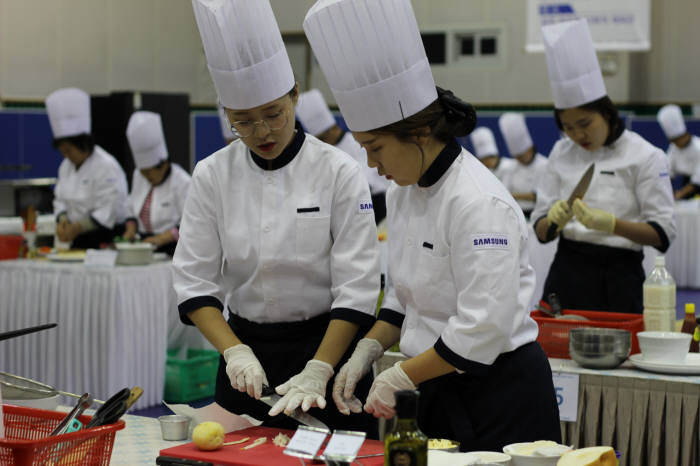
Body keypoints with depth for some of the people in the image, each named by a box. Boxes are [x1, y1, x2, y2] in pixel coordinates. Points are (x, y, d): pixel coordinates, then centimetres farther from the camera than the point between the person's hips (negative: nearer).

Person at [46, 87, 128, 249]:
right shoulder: (66, 166, 13)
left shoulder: (107, 167, -14)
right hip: (77, 240, 6)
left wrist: (77, 228, -20)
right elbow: (60, 199, 18)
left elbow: (109, 212, -17)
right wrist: (62, 219, -4)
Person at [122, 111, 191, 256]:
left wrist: (162, 238, -24)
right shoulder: (138, 176, 14)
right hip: (145, 244, 7)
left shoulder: (182, 182, -9)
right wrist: (131, 230, 5)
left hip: (172, 249, -7)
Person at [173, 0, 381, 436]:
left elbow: (356, 289, -13)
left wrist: (317, 373, -21)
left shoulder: (339, 173, -11)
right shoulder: (213, 175, -3)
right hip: (246, 354, 2)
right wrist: (235, 351, -17)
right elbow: (194, 282, -3)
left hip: (325, 346, -2)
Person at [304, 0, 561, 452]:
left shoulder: (480, 204, -22)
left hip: (501, 397, -8)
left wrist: (399, 377, -17)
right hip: (441, 393, 8)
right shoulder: (403, 191, 5)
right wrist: (366, 353, 1)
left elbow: (481, 332, -25)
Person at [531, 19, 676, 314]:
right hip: (566, 271, 3)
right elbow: (541, 231, 8)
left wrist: (609, 223, -22)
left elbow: (663, 234, -8)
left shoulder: (645, 157, -5)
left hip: (618, 277, -3)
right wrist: (554, 220, -15)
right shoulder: (562, 153, 7)